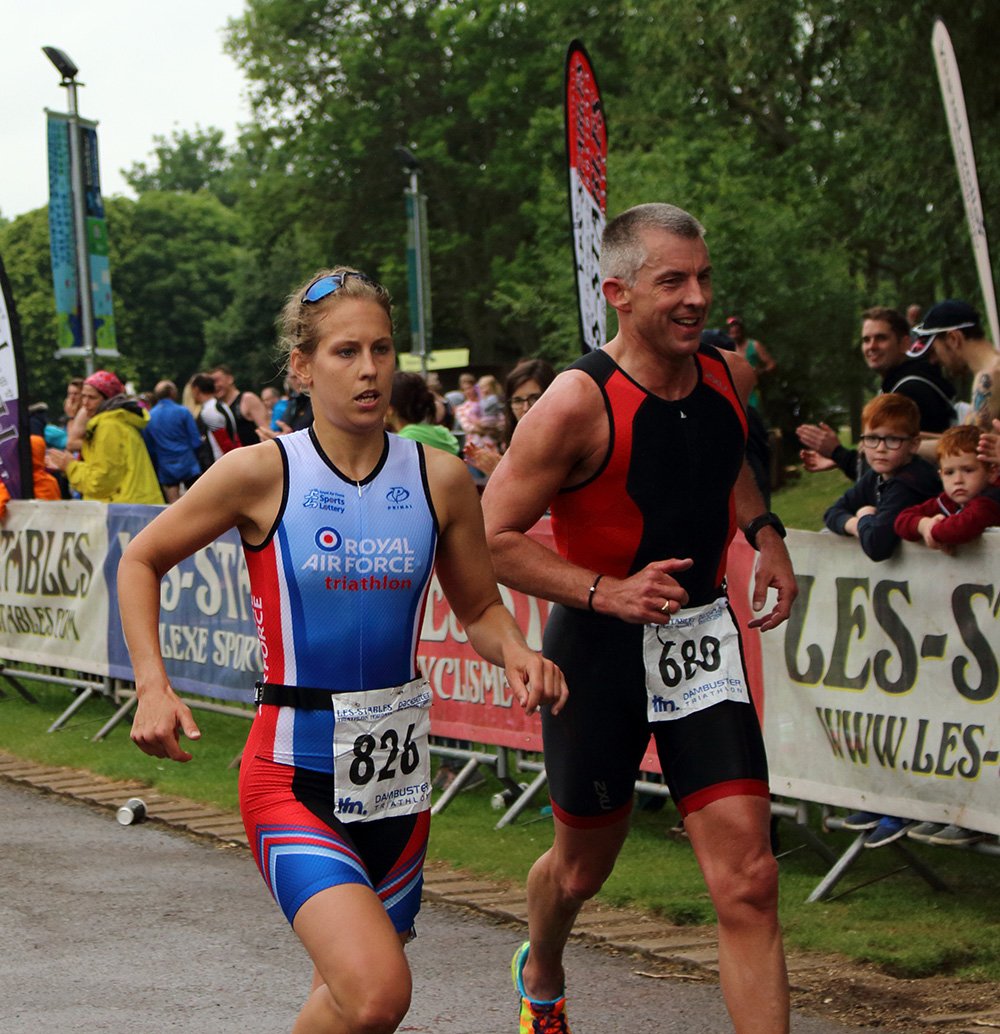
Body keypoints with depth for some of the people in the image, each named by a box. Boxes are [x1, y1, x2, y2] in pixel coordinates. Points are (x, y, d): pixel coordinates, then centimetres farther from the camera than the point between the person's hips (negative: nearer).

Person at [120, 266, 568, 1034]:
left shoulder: (440, 479, 1)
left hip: (398, 770, 4)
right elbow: (142, 561, 5)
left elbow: (480, 609, 14)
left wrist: (516, 652, -8)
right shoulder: (262, 473, -8)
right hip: (292, 775, -4)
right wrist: (154, 688, -7)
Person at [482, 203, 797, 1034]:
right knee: (584, 864, 17)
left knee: (748, 883, -9)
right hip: (598, 647, -4)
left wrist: (762, 531, 9)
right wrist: (608, 593, -26)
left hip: (701, 638, 4)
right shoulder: (577, 404, -21)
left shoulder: (729, 376, -1)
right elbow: (490, 539, -18)